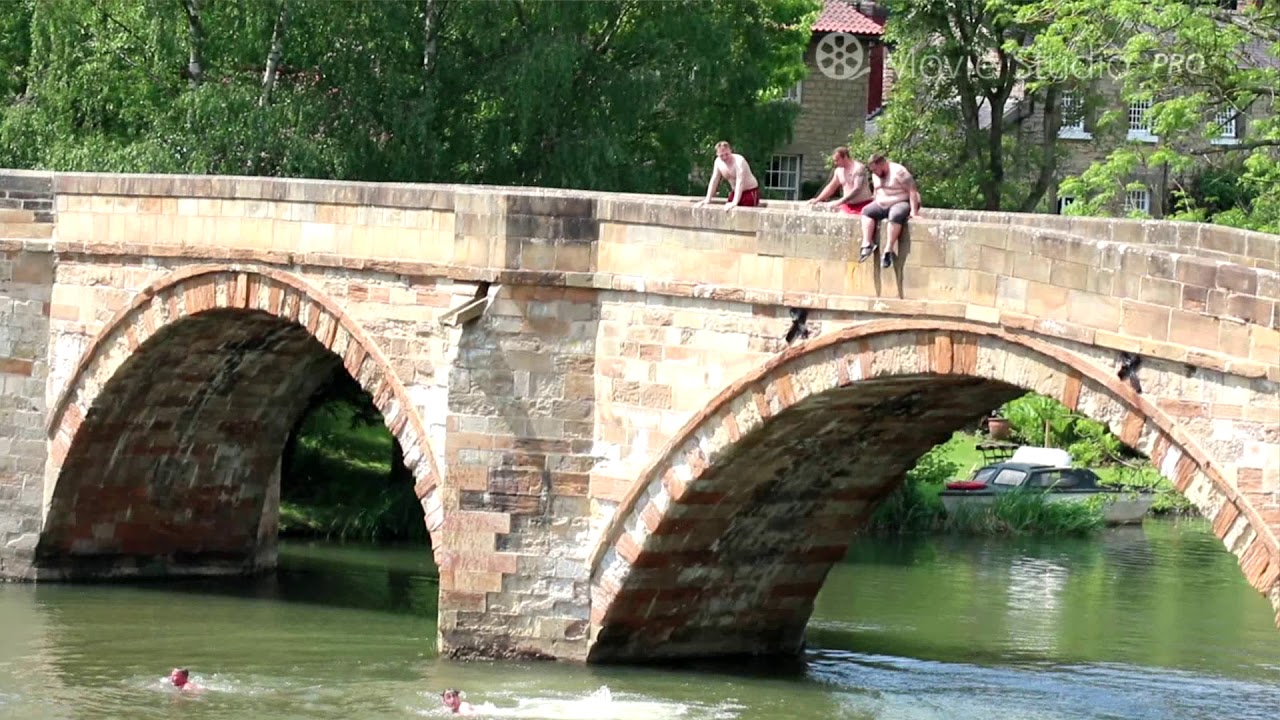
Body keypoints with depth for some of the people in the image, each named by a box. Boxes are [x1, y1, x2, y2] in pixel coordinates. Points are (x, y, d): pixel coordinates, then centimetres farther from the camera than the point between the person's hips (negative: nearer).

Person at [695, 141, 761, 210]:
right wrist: (707, 200, -4)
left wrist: (735, 203, -43)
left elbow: (740, 182, -35)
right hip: (735, 192, 7)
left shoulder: (739, 161, -28)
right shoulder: (718, 162, -7)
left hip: (750, 192, -7)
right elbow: (714, 181, 1)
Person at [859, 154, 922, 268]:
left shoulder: (898, 172, -16)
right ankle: (867, 244, -23)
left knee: (895, 215, -39)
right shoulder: (876, 175, 9)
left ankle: (889, 249, -40)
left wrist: (914, 211, -25)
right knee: (867, 211, -12)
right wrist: (875, 207, 12)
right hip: (883, 205, 8)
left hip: (901, 203, -8)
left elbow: (912, 190, -19)